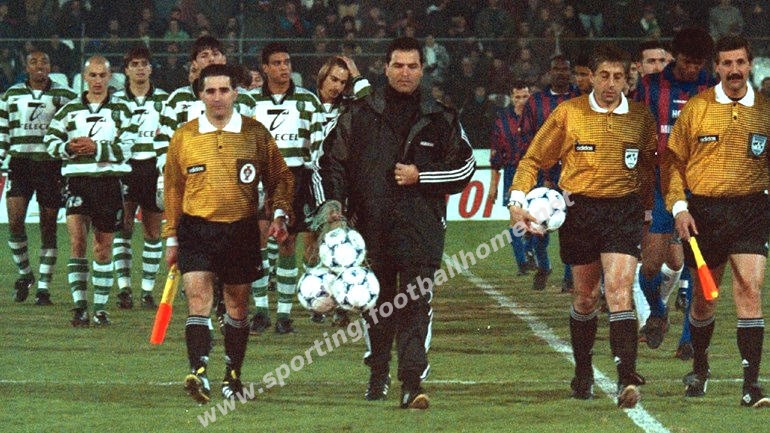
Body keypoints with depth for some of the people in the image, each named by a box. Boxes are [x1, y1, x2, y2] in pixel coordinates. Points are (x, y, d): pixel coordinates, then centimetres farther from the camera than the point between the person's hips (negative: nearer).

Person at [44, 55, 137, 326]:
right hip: (77, 179, 0)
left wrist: (96, 148, -16)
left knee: (103, 248, 5)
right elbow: (51, 141, 11)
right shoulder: (69, 110, 11)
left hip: (109, 180, 0)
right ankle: (79, 306, -16)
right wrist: (68, 148, -10)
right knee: (77, 240, -14)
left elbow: (126, 148, -4)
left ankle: (100, 308, 15)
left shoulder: (120, 110, 6)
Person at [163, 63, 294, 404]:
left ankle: (232, 376, 22)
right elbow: (173, 189, 12)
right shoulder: (184, 136, 4)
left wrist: (280, 214, -6)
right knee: (198, 296, -16)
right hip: (196, 229, -1)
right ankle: (199, 372, -26)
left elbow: (280, 178, 10)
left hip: (241, 231, 1)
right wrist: (171, 239, 12)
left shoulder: (255, 134, 2)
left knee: (238, 303, 9)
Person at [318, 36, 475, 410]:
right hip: (371, 226, 2)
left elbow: (464, 168, 10)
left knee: (415, 305, -12)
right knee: (376, 305, 10)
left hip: (421, 226, -2)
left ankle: (412, 383, -17)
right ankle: (378, 376, 25)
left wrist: (420, 176, -4)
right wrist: (333, 207, -1)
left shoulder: (441, 120, 8)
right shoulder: (359, 115, 8)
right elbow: (331, 162, 11)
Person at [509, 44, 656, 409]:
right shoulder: (568, 113, 0)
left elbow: (649, 166, 21)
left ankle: (626, 378, -23)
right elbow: (533, 160, 7)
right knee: (585, 297, 8)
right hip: (579, 211, 1)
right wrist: (517, 201, -3)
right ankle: (582, 374, 27)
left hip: (623, 211, -1)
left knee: (619, 292, -15)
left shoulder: (641, 117, 4)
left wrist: (646, 205, 18)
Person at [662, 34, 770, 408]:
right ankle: (699, 368, 34)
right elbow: (673, 159, 5)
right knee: (704, 298, 10)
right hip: (704, 211, 1)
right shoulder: (696, 108, 1)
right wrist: (678, 206, -4)